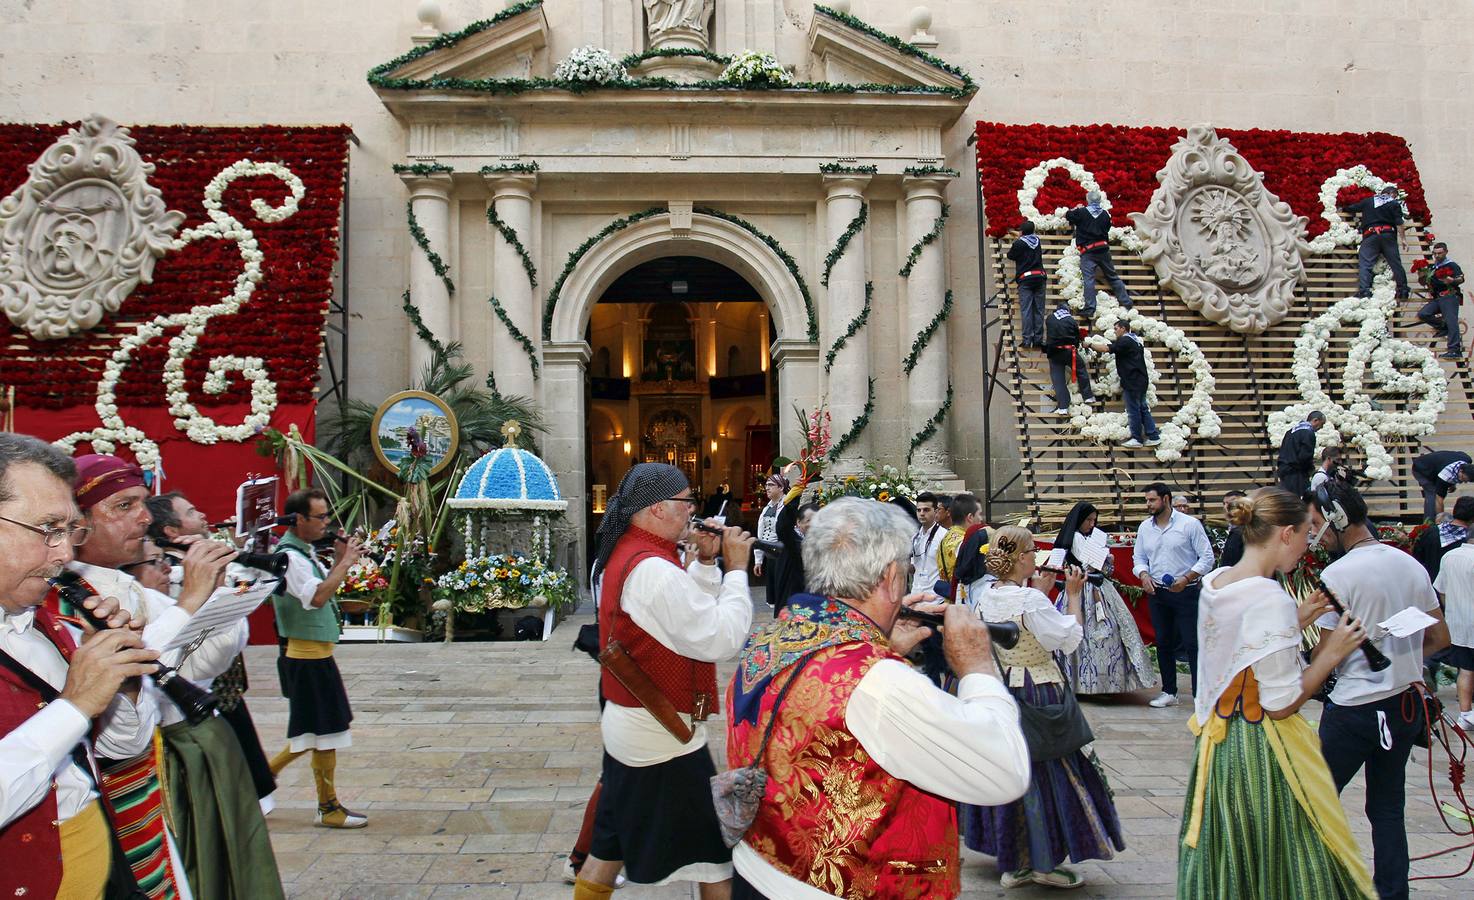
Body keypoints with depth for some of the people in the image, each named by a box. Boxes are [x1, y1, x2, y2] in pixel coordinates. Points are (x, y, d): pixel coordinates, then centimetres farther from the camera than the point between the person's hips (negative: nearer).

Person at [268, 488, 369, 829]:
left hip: (316, 653, 10)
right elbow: (317, 596, -30)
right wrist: (345, 563, -23)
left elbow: (322, 588, 20)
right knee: (326, 730, -2)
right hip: (307, 656, -10)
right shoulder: (289, 556, -18)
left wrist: (339, 561, 7)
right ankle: (328, 808, 8)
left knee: (314, 731, 18)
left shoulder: (305, 551, 13)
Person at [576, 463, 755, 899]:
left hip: (625, 723, 10)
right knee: (716, 856, 5)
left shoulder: (622, 554, 8)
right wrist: (736, 568, -16)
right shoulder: (653, 569, -25)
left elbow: (687, 612, 14)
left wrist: (705, 562, 2)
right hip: (663, 738, -10)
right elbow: (720, 639, -25)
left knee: (610, 846, 20)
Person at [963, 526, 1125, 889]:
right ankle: (1044, 862, 17)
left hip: (1000, 691, 8)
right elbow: (1069, 638, -14)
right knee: (1043, 775, 6)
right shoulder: (1032, 601, -22)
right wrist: (1073, 596, -5)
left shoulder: (985, 596, 0)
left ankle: (1014, 862, 26)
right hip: (1038, 695, -8)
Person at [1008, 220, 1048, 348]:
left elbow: (1010, 256, 6)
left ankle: (1027, 340, -11)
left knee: (1026, 310, -5)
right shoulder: (1037, 240, 9)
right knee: (1039, 310, 6)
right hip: (1039, 277, 4)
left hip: (1025, 279, -4)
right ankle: (1038, 340, 5)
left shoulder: (1019, 243, -6)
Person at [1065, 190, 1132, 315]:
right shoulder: (1105, 214, 4)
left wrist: (1076, 208, 25)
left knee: (1088, 280, -8)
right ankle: (1127, 303, 20)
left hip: (1087, 251, -4)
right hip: (1103, 249, 4)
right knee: (1113, 277, 14)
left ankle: (1090, 309, -15)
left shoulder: (1082, 212, -7)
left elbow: (1067, 216, 7)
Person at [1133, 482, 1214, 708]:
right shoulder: (1145, 527, 7)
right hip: (1157, 592, 5)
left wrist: (1186, 579, -17)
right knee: (1163, 643, 11)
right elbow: (1139, 557, 15)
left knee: (1192, 643, -5)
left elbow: (1207, 557, -7)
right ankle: (1169, 692, 21)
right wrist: (1143, 575, -6)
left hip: (1185, 592, -5)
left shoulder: (1189, 524, -7)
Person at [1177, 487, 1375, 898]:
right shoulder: (1271, 599, -22)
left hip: (1218, 738, 8)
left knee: (1226, 858, 18)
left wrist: (1295, 622, 13)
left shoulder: (1214, 583, 3)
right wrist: (1331, 652, -11)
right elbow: (1281, 705, -20)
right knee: (1281, 863, 7)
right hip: (1261, 750, -8)